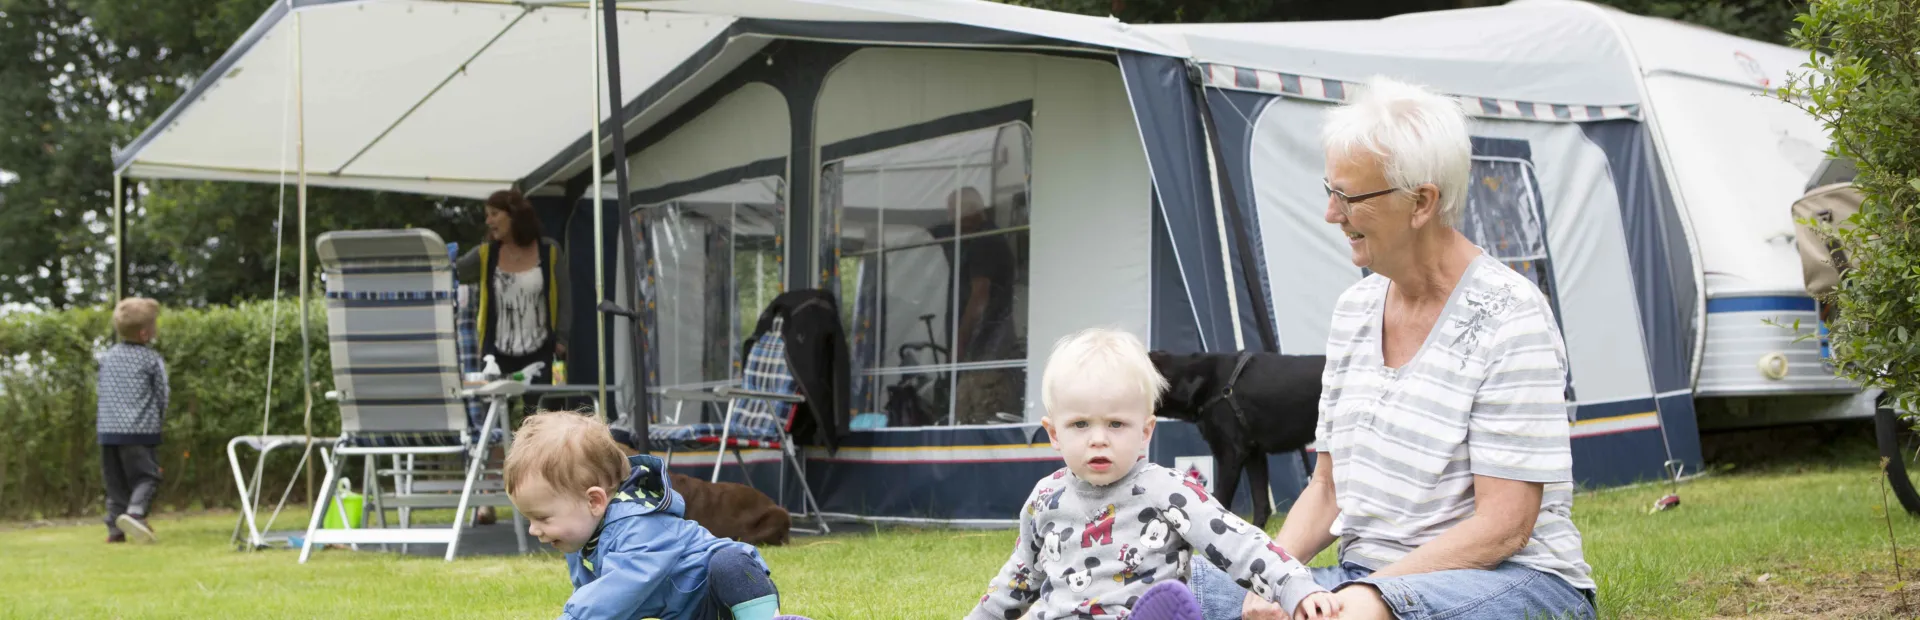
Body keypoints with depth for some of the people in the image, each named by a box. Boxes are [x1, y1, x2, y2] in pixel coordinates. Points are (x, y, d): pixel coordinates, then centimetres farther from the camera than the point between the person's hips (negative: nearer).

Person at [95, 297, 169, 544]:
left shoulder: (107, 356, 11)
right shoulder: (152, 359, -5)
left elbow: (99, 390, 16)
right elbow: (162, 394, -1)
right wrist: (160, 419, 15)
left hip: (108, 430, 5)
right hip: (141, 429, -5)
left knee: (116, 481, 12)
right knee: (145, 477, -3)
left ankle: (115, 528, 8)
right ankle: (135, 512, -27)